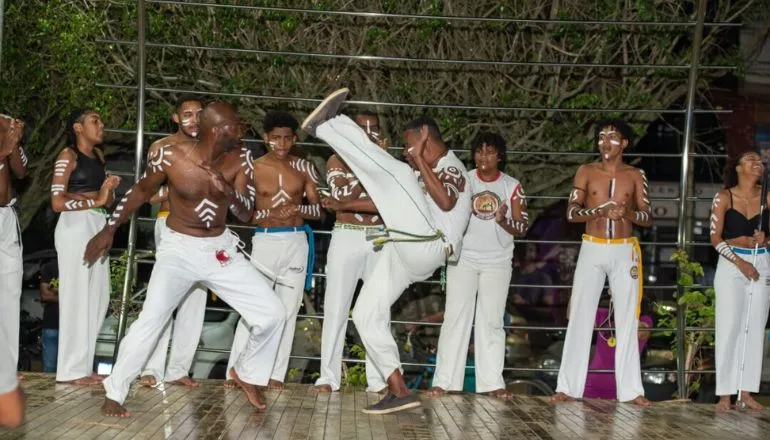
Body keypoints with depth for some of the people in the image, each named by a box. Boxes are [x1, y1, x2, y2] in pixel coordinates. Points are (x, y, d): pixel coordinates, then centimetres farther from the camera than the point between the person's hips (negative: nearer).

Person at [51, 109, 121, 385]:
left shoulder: (98, 155, 15)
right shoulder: (68, 156, -7)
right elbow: (57, 202, -15)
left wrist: (110, 191, 0)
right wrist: (97, 200, -14)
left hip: (98, 226, 8)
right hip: (75, 226, -8)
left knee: (98, 297, 9)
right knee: (76, 296, -6)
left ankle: (83, 365, 18)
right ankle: (71, 370, 0)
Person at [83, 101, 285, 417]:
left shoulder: (237, 163, -6)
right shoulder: (172, 157, -15)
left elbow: (245, 214, -6)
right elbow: (140, 191, 1)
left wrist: (228, 190, -27)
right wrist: (109, 229, 1)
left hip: (220, 249, 4)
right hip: (179, 249, -4)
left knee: (272, 313, -3)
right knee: (150, 321, -18)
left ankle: (246, 374, 22)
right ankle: (114, 394, -1)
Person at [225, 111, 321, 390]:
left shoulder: (304, 168, 5)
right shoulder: (253, 168, 0)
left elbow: (319, 209, 6)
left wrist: (300, 210, -15)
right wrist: (269, 215, -18)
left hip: (296, 242, 2)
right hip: (264, 241, -2)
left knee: (288, 309, 3)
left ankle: (277, 374, 8)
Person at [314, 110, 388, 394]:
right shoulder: (338, 160, 5)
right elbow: (344, 195, -12)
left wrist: (344, 206, -14)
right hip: (346, 238, -2)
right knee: (336, 309, -3)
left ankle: (377, 378, 5)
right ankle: (329, 376, 1)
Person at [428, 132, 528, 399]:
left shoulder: (513, 187, 2)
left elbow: (522, 227, 1)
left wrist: (504, 221, -20)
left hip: (497, 262, 0)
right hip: (463, 259, 0)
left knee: (492, 321, 3)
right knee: (455, 317, -4)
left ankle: (493, 382, 5)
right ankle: (444, 381, -3)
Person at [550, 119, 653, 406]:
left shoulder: (635, 176, 5)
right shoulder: (587, 172, 3)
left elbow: (648, 218, 3)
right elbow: (571, 213, -4)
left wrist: (627, 213, -18)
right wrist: (600, 212, -21)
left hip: (624, 252, 1)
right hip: (592, 250, -1)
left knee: (627, 320, 2)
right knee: (580, 318, -2)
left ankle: (630, 389, 6)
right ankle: (569, 387, 0)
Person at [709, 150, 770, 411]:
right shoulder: (724, 198, -3)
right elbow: (716, 239, -5)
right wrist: (740, 262, -14)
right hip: (731, 264, -3)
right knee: (729, 328, -4)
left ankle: (746, 390, 11)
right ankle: (725, 393, 0)